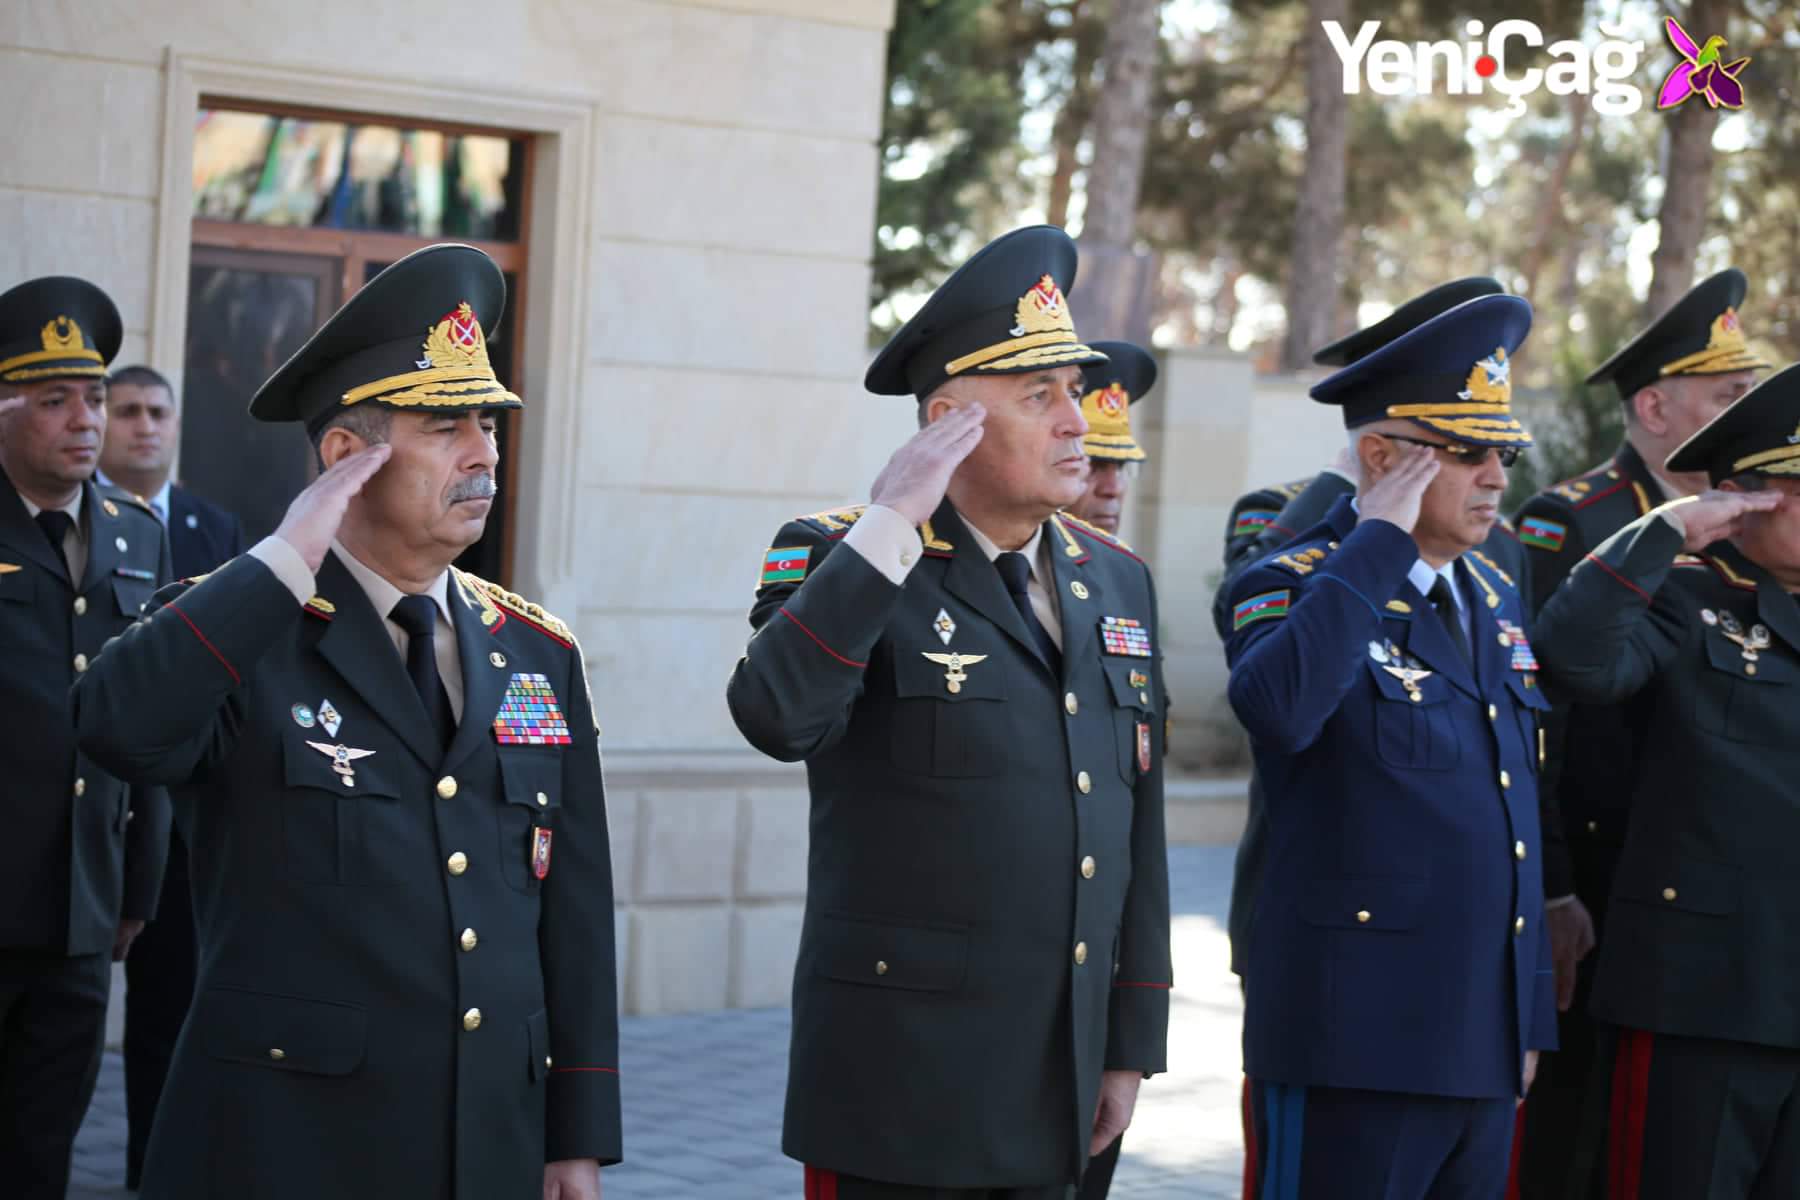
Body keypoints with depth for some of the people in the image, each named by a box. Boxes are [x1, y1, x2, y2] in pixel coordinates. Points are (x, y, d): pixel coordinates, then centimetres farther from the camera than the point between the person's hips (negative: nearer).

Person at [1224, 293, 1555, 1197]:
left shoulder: (1494, 600, 16)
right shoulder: (1295, 587, -7)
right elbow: (1278, 707, -31)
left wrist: (1528, 1018, 19)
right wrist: (1379, 539, -21)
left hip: (1484, 1048, 7)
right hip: (1356, 1046, -7)